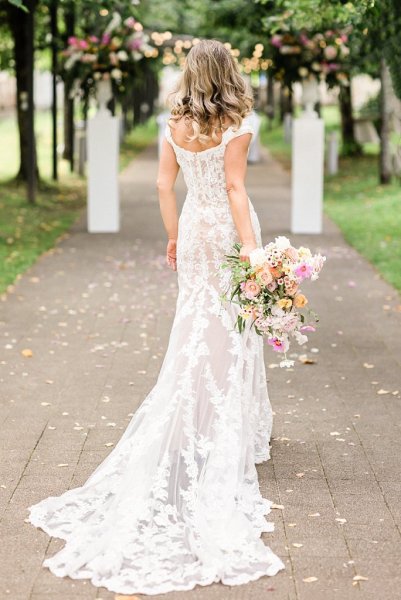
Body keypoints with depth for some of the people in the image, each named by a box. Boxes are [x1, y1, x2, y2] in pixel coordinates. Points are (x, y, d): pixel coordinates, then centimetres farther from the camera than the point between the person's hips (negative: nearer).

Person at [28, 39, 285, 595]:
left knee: (195, 330, 14)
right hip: (227, 230, -4)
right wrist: (251, 249, -19)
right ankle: (232, 440, 12)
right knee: (231, 336, 4)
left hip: (194, 230, 5)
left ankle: (193, 436, 20)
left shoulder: (175, 125, 1)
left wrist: (173, 236, 15)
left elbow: (165, 185, 4)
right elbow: (235, 189, -19)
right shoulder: (236, 126, -14)